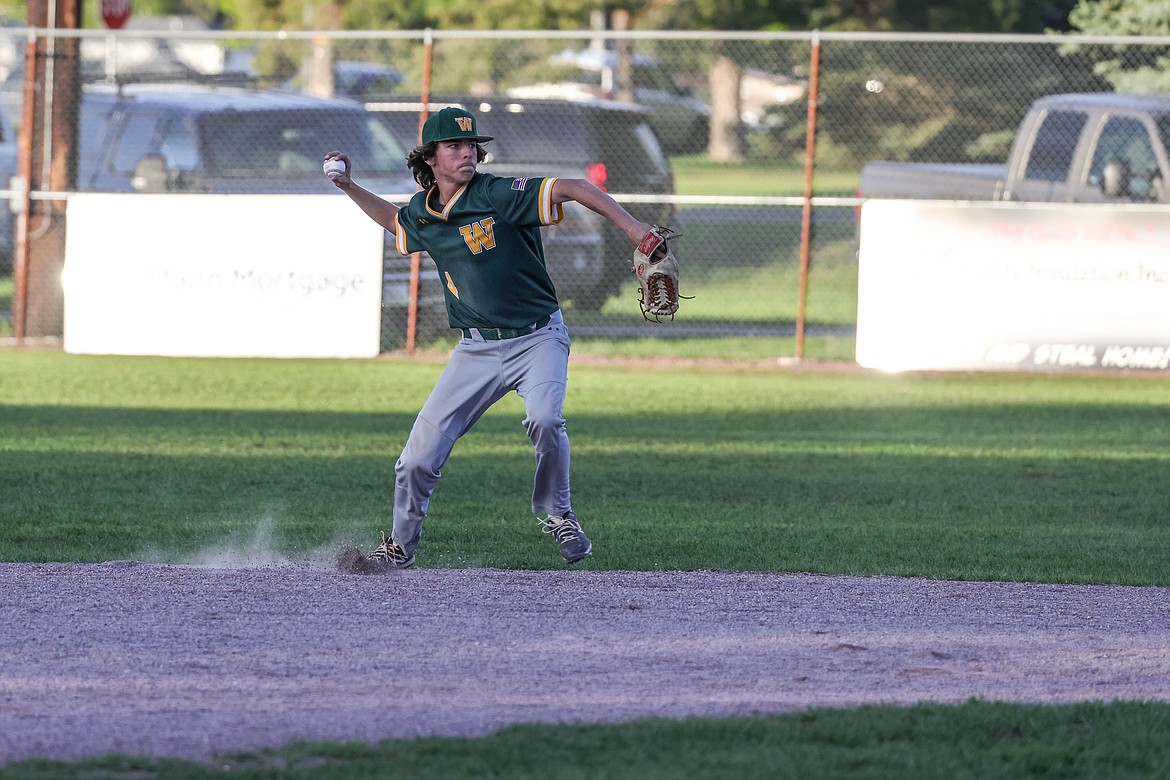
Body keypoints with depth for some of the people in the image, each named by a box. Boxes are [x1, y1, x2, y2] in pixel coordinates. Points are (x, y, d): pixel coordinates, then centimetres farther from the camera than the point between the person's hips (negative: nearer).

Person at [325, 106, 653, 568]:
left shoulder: (499, 196, -16)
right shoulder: (421, 214, 2)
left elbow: (573, 189, -23)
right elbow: (394, 219, 28)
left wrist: (633, 229, -33)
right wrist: (350, 189, 16)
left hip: (537, 337, -4)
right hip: (477, 349, 4)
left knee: (544, 418, -33)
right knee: (420, 455, -4)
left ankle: (555, 513, -7)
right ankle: (399, 548, 18)